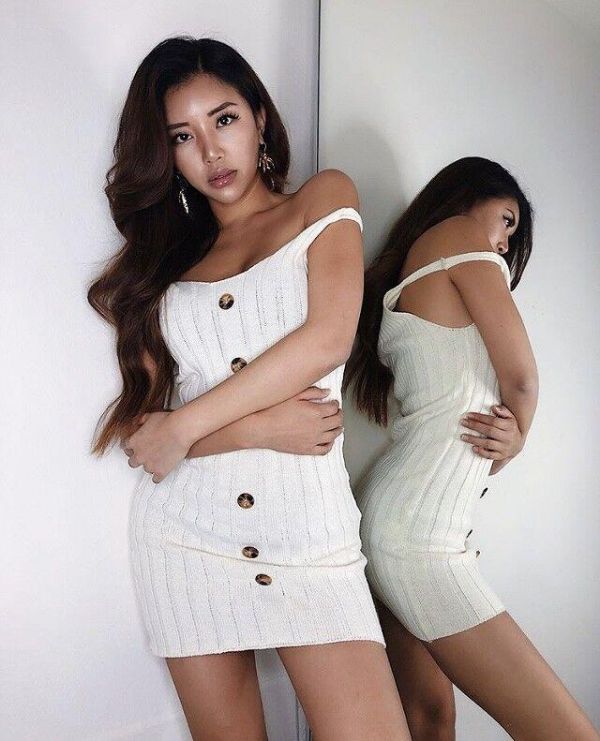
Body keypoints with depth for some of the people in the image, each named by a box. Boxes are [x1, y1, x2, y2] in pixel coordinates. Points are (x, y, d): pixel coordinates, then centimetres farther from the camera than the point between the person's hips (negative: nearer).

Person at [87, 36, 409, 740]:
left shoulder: (324, 198, 7)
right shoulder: (164, 256, 10)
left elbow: (327, 339, -11)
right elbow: (135, 427, 1)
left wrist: (182, 426, -9)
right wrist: (262, 427, -14)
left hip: (311, 533, -2)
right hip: (187, 536, 3)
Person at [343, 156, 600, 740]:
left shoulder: (404, 282, 22)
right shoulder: (457, 236, -1)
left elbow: (454, 404, 13)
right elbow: (521, 377, -6)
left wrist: (504, 438, -7)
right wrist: (516, 438, 14)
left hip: (389, 519, 10)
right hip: (420, 537, -10)